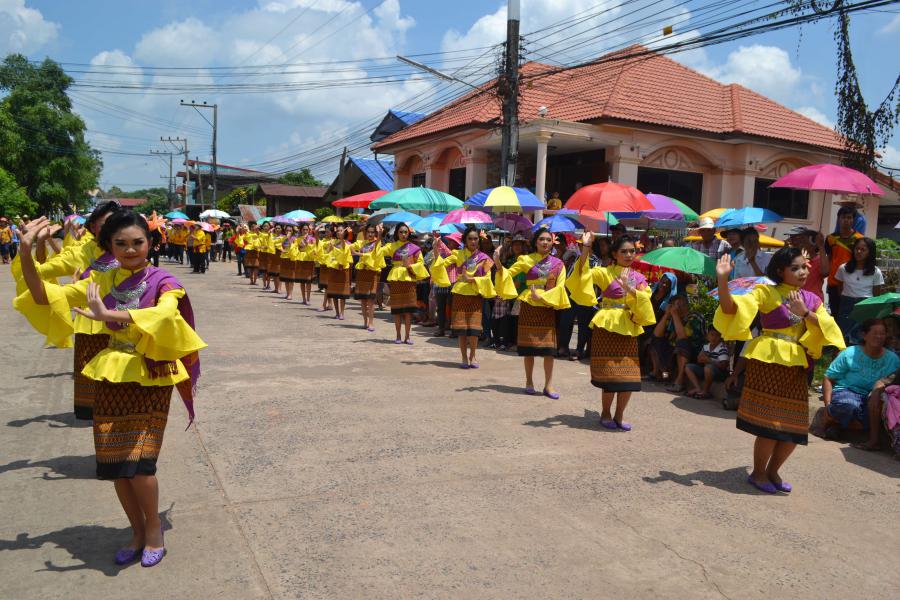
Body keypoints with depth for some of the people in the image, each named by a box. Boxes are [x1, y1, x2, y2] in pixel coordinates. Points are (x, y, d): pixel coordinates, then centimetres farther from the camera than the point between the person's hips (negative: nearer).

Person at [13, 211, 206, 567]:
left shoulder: (163, 283, -8)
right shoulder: (102, 281, 4)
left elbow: (164, 315, -30)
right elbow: (47, 297, -3)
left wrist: (109, 315, -41)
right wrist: (26, 256, -17)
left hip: (149, 380, -4)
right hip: (111, 378, 4)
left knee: (138, 462, -9)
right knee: (113, 464, 7)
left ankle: (154, 531, 17)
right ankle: (138, 532, 29)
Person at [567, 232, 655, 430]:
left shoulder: (639, 278, 11)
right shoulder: (604, 272, 0)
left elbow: (644, 302, -3)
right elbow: (584, 275, -18)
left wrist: (630, 290, -19)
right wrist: (585, 249, -26)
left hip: (629, 329, 4)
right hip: (607, 327, -4)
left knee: (629, 376, 3)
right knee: (610, 374, -4)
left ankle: (619, 415, 19)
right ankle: (606, 414, 16)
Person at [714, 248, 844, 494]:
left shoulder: (812, 300, 13)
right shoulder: (766, 292, -3)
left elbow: (827, 329, 0)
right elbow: (731, 308, -15)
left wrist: (805, 312, -16)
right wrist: (722, 280, -29)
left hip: (796, 364, 6)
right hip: (768, 361, -6)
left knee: (794, 427, 8)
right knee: (770, 422, -6)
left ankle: (772, 470, 29)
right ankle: (758, 472, 15)